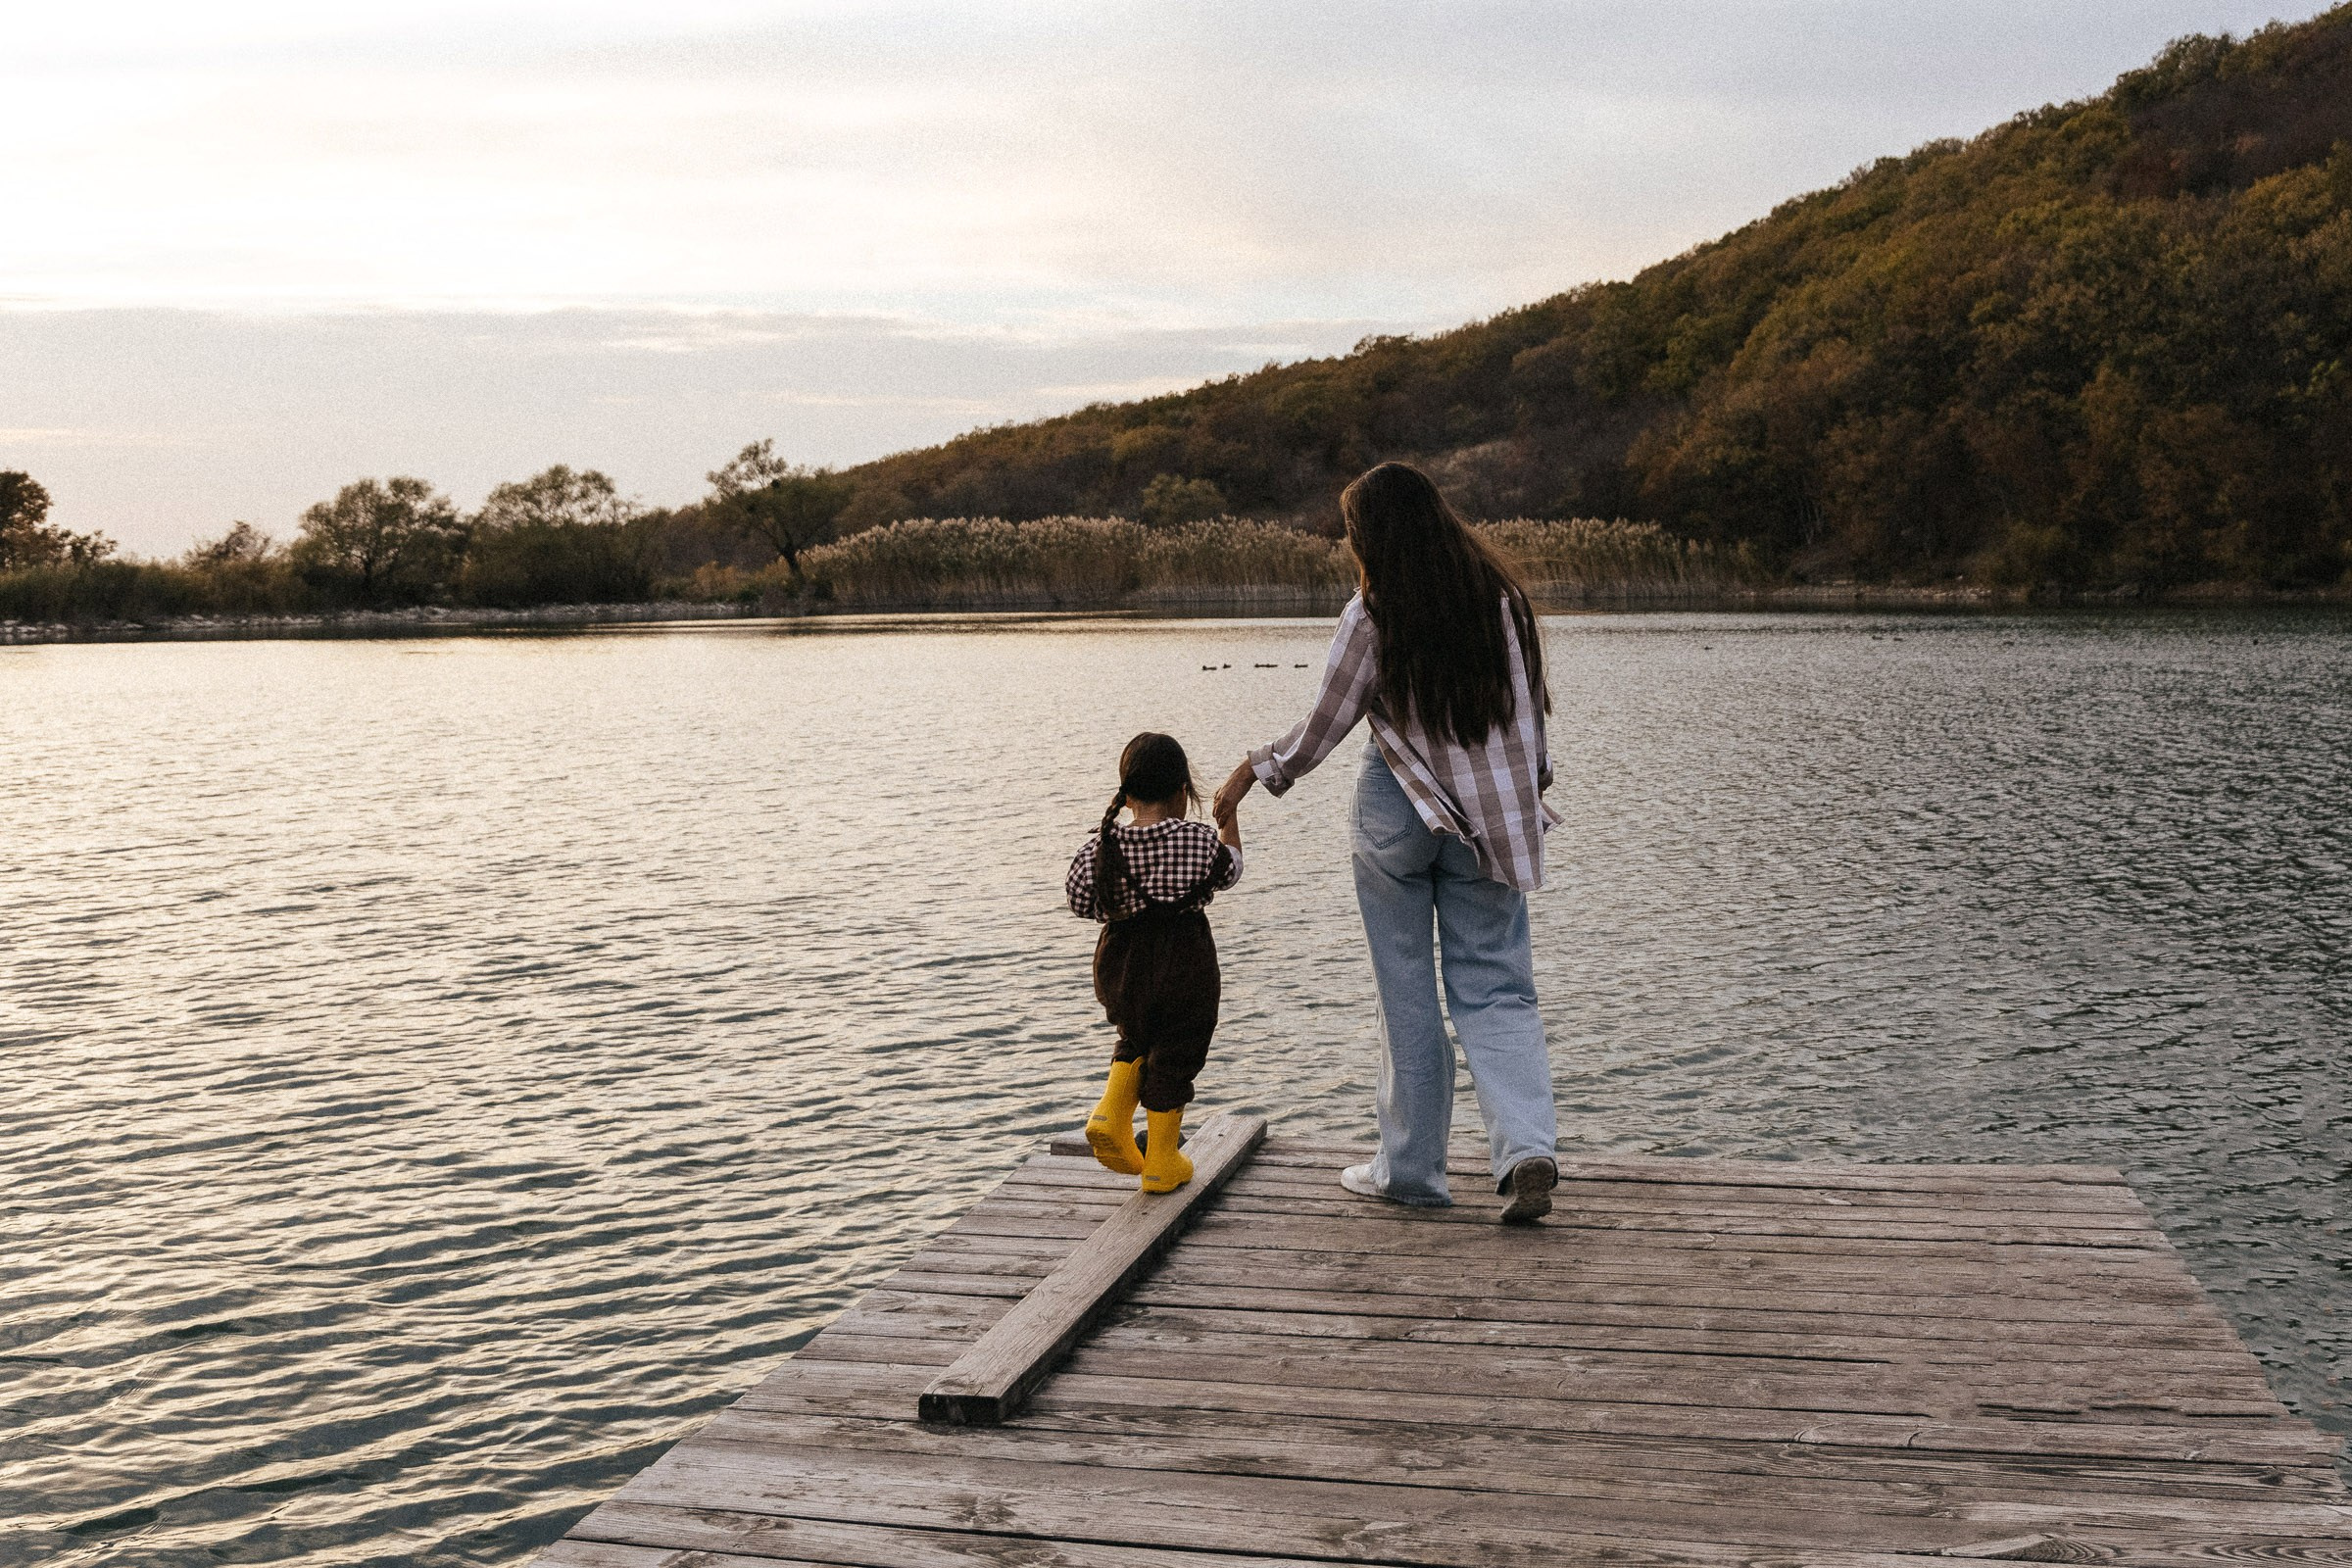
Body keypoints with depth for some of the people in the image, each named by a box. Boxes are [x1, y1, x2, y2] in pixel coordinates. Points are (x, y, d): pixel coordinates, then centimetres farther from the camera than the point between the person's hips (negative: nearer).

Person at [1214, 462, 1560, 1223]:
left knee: (1407, 990, 8)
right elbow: (1532, 707, 7)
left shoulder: (1372, 615, -10)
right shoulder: (1501, 595, 2)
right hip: (1492, 817, 3)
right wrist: (1526, 789, 21)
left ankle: (1411, 1166, 16)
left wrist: (1255, 770, 9)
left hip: (1399, 813, -3)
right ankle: (1528, 1147, -11)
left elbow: (1325, 725, -6)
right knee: (1494, 988, 8)